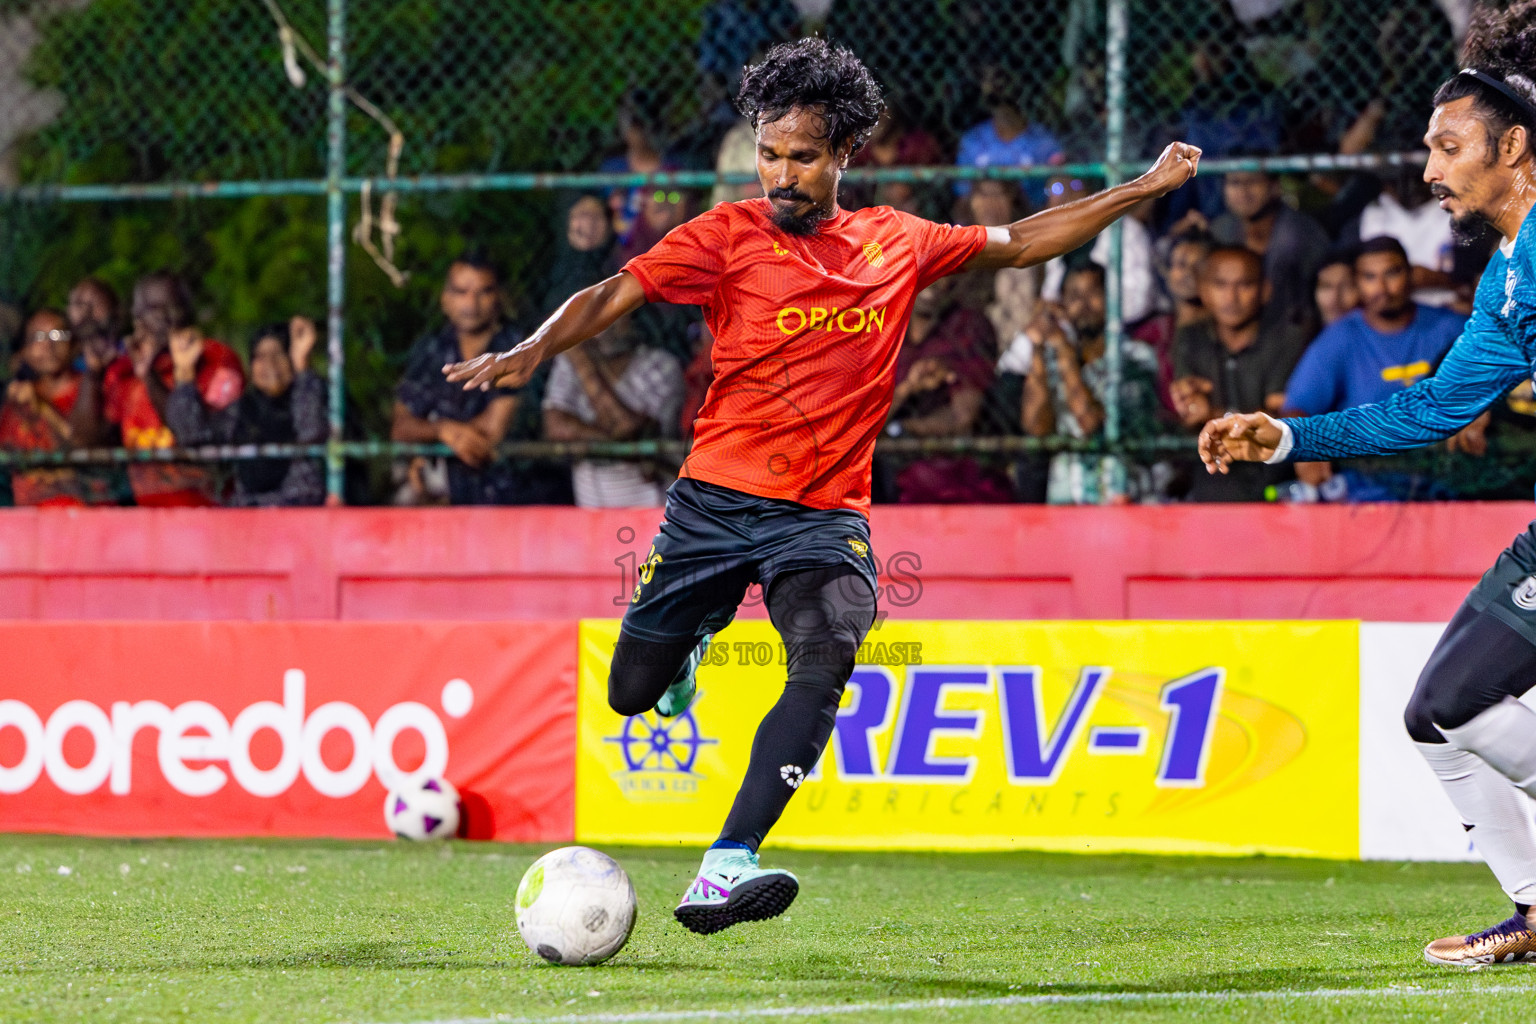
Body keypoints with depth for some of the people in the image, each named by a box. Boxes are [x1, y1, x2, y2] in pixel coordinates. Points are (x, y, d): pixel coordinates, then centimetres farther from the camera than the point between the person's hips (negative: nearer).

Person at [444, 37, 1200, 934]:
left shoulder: (897, 245, 8)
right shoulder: (727, 237, -2)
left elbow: (1020, 244, 21)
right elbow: (614, 296, -8)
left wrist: (1144, 190, 19)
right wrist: (534, 351, -26)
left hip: (826, 516, 1)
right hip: (717, 498, -1)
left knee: (827, 658, -28)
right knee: (634, 691, 3)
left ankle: (723, 873, -36)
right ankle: (693, 639, 43)